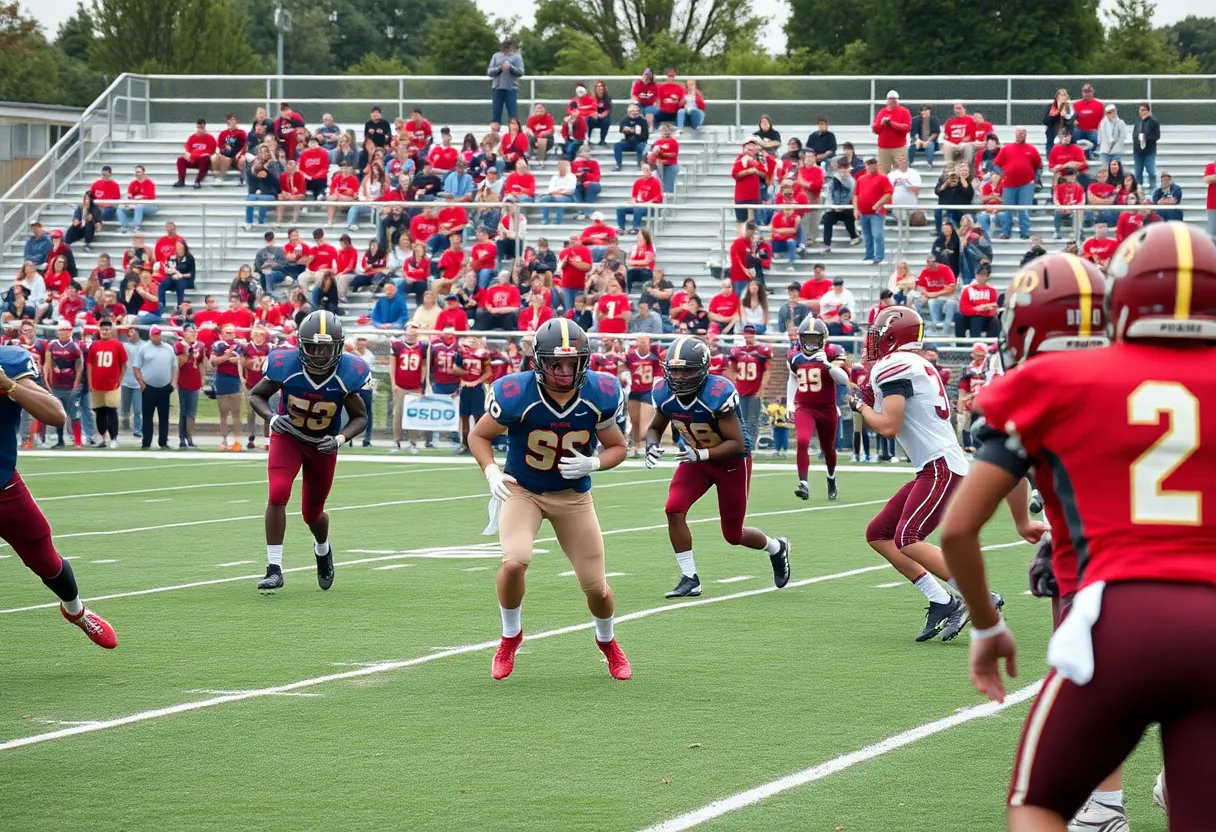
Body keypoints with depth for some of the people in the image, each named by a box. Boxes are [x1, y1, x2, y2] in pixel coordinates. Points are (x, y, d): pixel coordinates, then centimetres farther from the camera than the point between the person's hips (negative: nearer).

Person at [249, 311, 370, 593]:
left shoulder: (348, 373, -23)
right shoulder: (285, 366, -25)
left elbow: (360, 416, -9)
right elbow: (256, 395, -9)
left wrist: (340, 438, -27)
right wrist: (271, 418, -28)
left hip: (323, 445, 1)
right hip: (287, 436, -1)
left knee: (312, 513, 12)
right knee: (278, 495, -24)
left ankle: (322, 549, 49)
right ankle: (274, 569, -16)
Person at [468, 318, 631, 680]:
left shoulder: (600, 395, -18)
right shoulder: (516, 393, -24)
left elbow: (617, 447, -2)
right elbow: (478, 436, -7)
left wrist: (592, 464, -23)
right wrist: (492, 473, -24)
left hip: (574, 495, 2)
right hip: (522, 490, -2)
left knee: (595, 586, 5)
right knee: (514, 562, -27)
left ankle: (607, 641, 39)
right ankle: (510, 637, 2)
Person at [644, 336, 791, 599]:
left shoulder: (718, 394, -33)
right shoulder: (665, 394, -15)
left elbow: (737, 444, -29)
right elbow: (655, 427, 4)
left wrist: (701, 454, -39)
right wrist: (652, 446, -19)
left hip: (732, 461, -5)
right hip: (696, 458, 5)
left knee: (733, 535, 6)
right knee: (674, 510, -19)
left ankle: (776, 549, 40)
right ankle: (690, 579, -7)